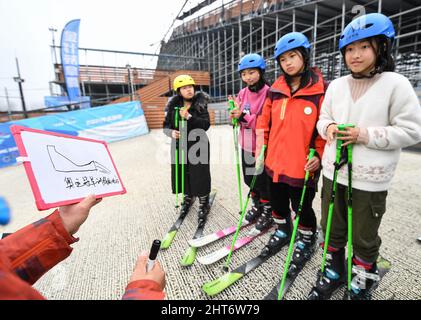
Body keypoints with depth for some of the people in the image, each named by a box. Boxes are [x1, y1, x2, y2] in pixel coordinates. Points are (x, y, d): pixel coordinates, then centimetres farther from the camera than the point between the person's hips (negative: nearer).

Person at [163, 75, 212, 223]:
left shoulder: (201, 104, -4)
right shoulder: (173, 106, 3)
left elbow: (206, 125, -15)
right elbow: (166, 125, 6)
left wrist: (189, 117, -26)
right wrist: (171, 132, -15)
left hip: (198, 145, -3)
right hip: (180, 146, 3)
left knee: (200, 175, -1)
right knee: (182, 174, 10)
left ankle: (204, 204, 20)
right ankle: (188, 198, 37)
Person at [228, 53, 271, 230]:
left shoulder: (269, 93, -14)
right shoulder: (242, 93, 6)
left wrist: (244, 116, -25)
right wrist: (235, 113, -11)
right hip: (246, 145, 7)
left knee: (263, 181, 7)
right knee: (249, 179, 19)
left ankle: (267, 212, 31)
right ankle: (256, 205, 42)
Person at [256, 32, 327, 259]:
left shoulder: (321, 89, -8)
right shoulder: (276, 90, 5)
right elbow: (264, 122, 8)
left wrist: (319, 155, -15)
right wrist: (260, 150, 7)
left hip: (303, 165, -4)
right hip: (274, 162, 5)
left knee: (302, 207, 13)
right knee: (278, 203, 21)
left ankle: (307, 238, 40)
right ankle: (283, 230, 47)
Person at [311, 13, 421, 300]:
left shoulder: (396, 84, -7)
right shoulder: (337, 85, 7)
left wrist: (365, 135, -18)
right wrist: (329, 128, -10)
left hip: (370, 179, -4)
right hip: (333, 172, 5)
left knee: (364, 238, 13)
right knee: (332, 230, 18)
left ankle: (363, 281, 40)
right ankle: (334, 273, 41)